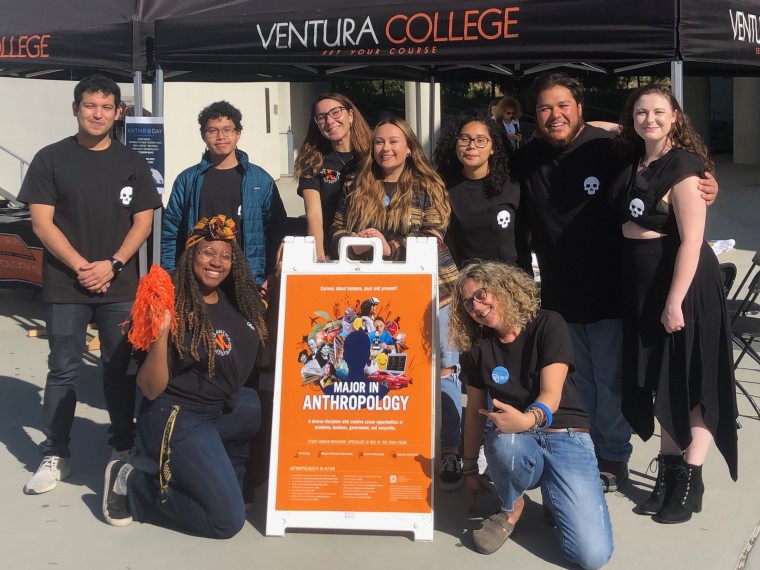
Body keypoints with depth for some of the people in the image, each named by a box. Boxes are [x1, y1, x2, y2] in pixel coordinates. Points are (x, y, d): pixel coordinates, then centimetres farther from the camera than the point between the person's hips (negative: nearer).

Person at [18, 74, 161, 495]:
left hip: (120, 286, 2)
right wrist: (81, 266, -13)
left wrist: (112, 265, -10)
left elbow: (143, 222, 4)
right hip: (64, 286, -1)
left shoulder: (132, 163, 7)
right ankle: (55, 456, 12)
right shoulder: (51, 159, 1)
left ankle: (125, 449, 20)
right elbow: (41, 222, -4)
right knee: (63, 371, 3)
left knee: (120, 369, 8)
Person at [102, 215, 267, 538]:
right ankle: (132, 487, 4)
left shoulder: (236, 301, 3)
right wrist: (161, 334, -36)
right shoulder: (175, 309, -19)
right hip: (178, 419, -8)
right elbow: (151, 389, -20)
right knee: (228, 519, -11)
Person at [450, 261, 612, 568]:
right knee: (507, 445, -40)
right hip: (516, 440, 2)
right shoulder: (475, 347, 3)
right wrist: (470, 469, 15)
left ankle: (553, 495, 14)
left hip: (565, 437, -1)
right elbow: (475, 410, 11)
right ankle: (511, 507, -5)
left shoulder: (548, 325, -8)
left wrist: (528, 419, -39)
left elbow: (552, 395, -17)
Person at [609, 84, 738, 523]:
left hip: (683, 282, -7)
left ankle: (690, 483, 11)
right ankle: (667, 472, 25)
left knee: (691, 382, 2)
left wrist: (675, 301, -23)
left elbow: (691, 240, -19)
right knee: (660, 381, 14)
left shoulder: (683, 166, -14)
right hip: (642, 284, 7)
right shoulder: (633, 164, 7)